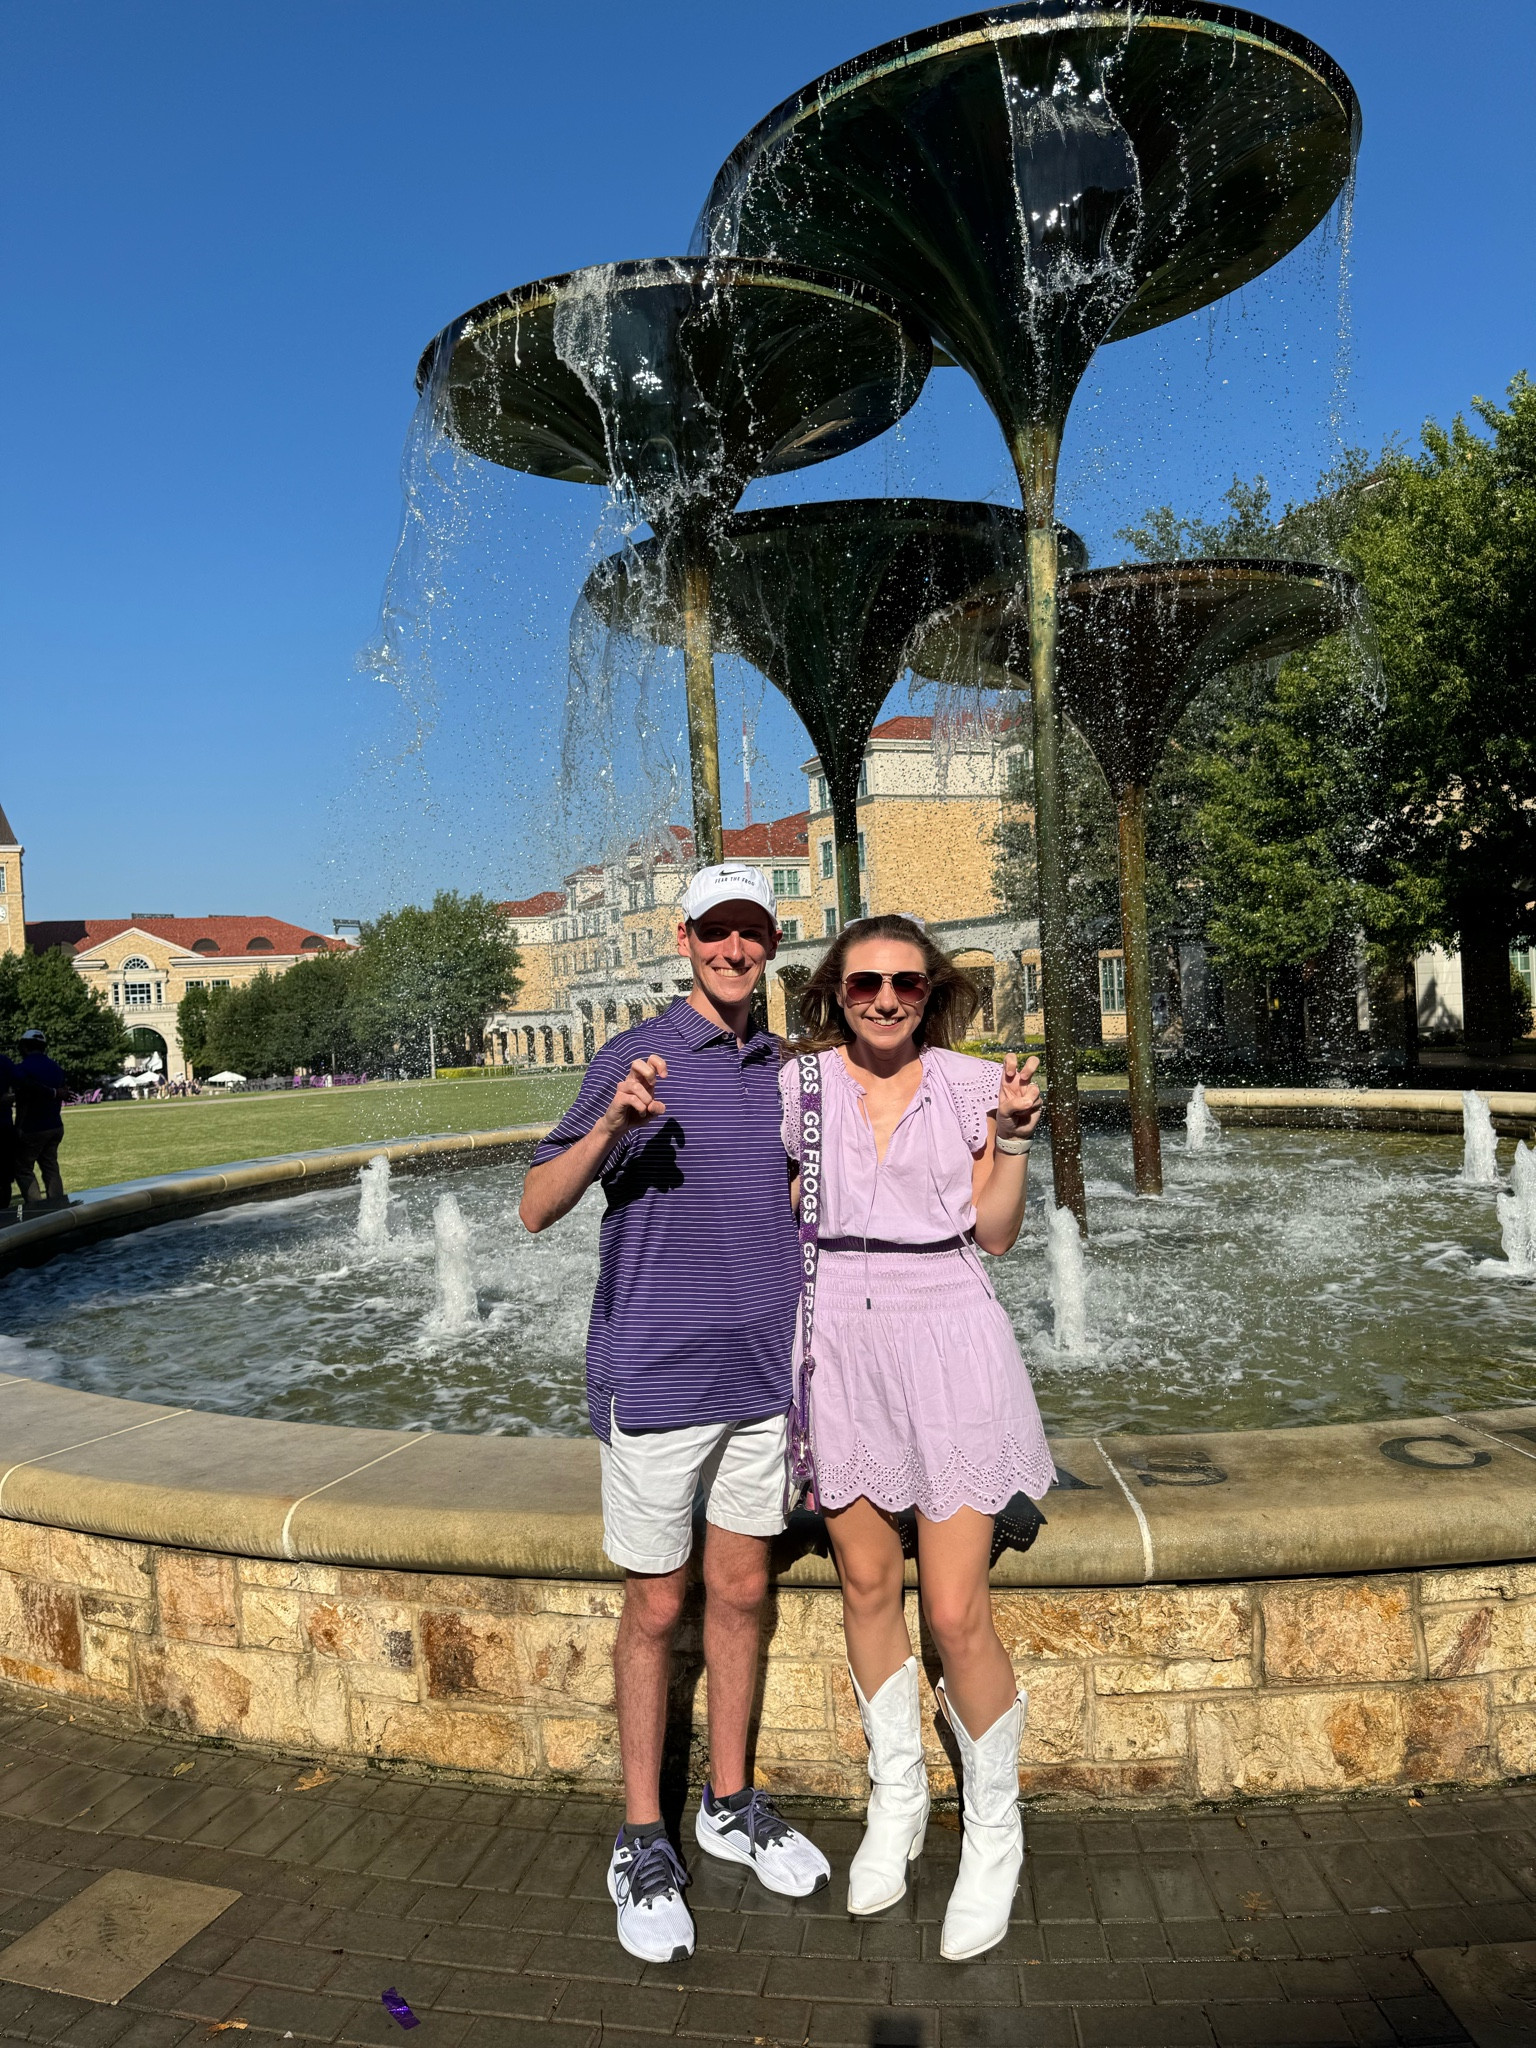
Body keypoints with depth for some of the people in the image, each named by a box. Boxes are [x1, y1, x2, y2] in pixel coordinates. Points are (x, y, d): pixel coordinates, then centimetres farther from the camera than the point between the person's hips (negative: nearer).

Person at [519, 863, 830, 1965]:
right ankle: (643, 1841, 24)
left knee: (741, 1591, 15)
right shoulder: (636, 1060, -9)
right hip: (657, 1375, -5)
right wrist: (611, 1123, -31)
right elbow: (538, 1208, -16)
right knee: (658, 1607, 7)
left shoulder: (787, 1069, 8)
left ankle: (731, 1803, 34)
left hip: (762, 1372, 5)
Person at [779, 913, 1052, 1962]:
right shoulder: (800, 1085, 3)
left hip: (946, 1337, -2)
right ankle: (898, 1801, 37)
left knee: (957, 1614, -3)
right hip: (839, 1343, 3)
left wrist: (1015, 1135, -9)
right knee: (867, 1583, 14)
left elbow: (995, 1234, 1)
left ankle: (995, 1834, 22)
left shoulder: (972, 1083, 0)